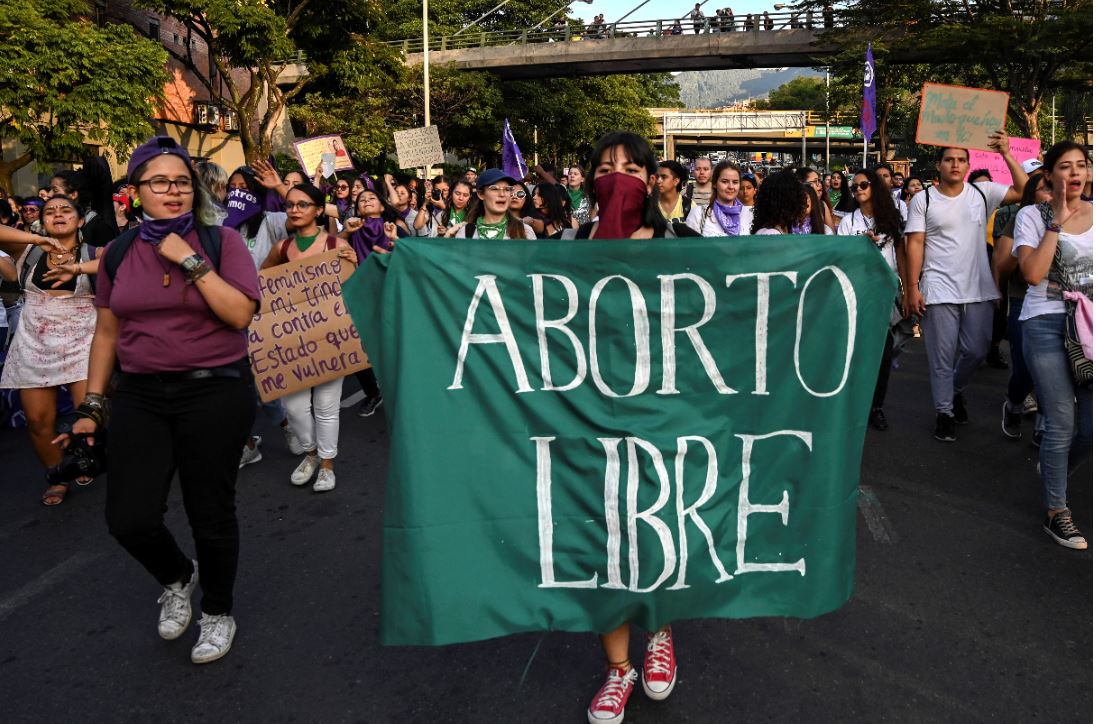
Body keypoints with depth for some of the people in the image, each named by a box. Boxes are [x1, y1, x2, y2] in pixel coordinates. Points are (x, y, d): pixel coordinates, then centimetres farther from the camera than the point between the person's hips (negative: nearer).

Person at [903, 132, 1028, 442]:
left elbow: (1025, 191, -2)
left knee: (976, 351, 10)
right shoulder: (923, 200, -1)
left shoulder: (983, 193, 6)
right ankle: (944, 413, 15)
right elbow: (915, 244, -4)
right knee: (942, 356, 3)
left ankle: (956, 390, 38)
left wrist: (1006, 154, -6)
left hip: (978, 289, 3)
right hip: (938, 291, -3)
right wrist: (912, 287, -9)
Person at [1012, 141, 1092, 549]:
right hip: (1047, 324, -4)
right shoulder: (1032, 216, -1)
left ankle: (1053, 465, 35)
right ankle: (1056, 512, 12)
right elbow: (1032, 274, -14)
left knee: (1089, 426, 1)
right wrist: (1057, 222, -12)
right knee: (1062, 423, -3)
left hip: (1089, 322, 4)